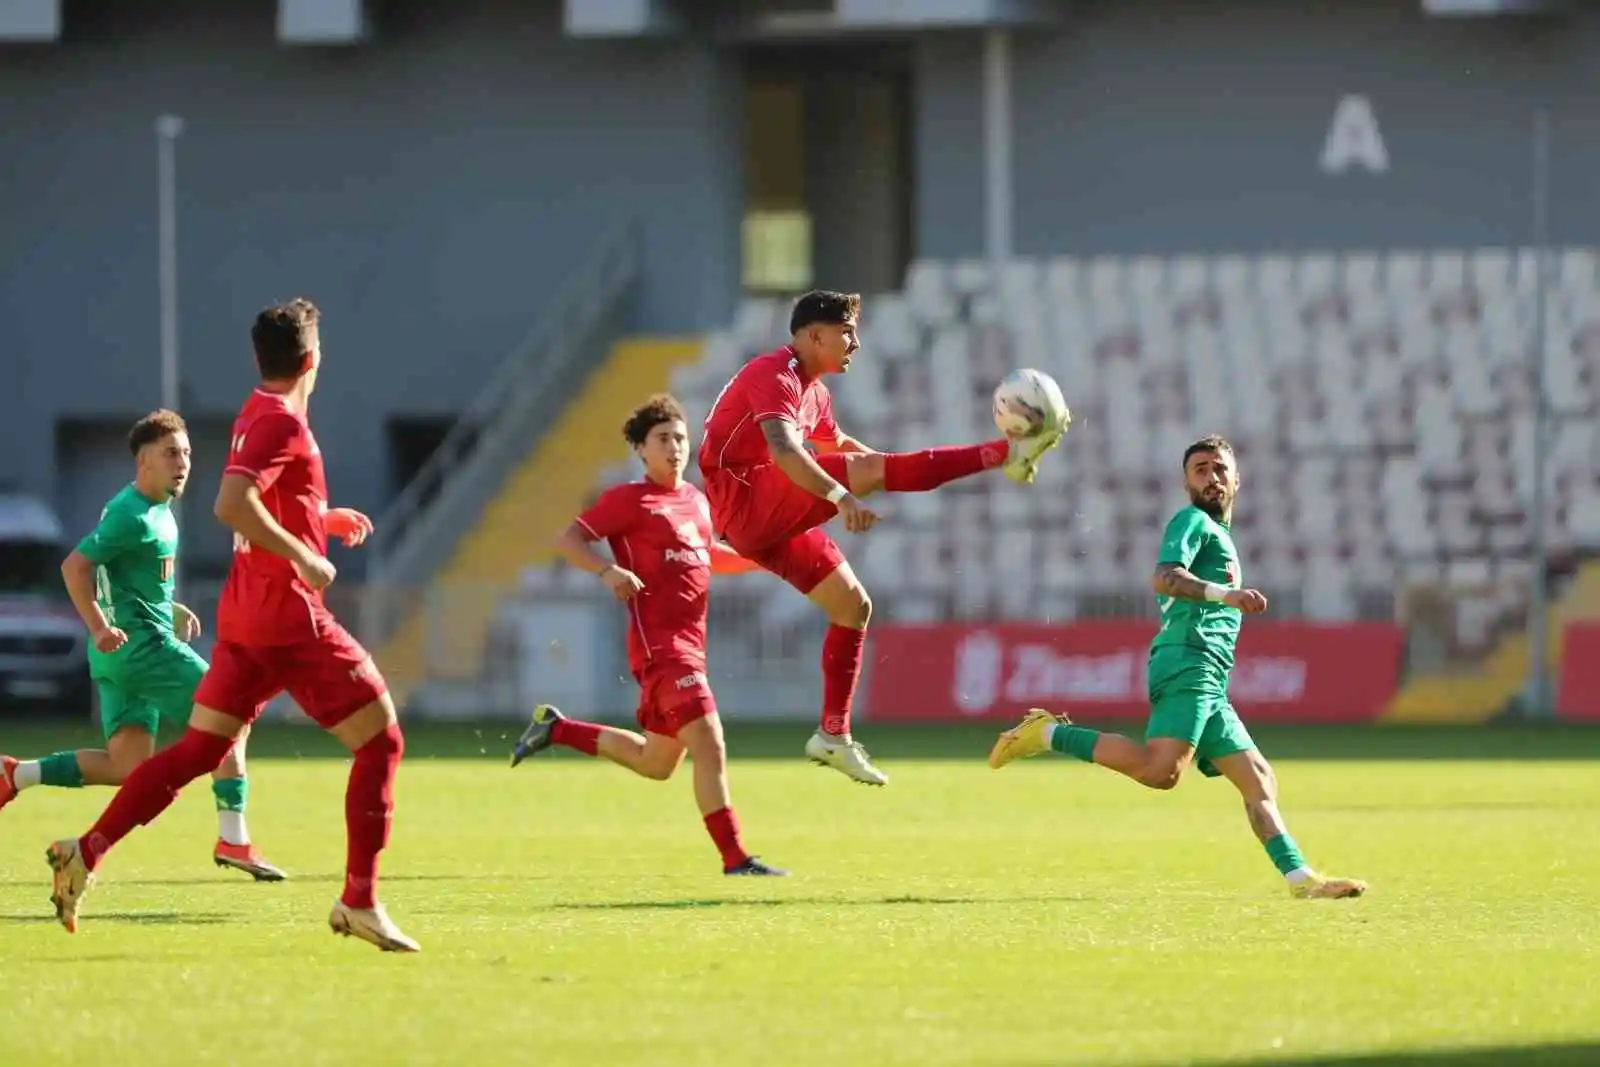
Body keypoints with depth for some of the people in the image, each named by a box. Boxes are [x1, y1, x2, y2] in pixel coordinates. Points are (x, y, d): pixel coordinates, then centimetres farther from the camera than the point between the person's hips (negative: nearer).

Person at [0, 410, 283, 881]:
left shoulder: (158, 510, 16)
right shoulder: (134, 515, -15)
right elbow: (75, 566, -20)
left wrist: (171, 610, 20)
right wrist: (100, 628, -26)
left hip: (125, 651, 10)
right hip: (140, 643, -10)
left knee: (127, 767, 7)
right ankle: (232, 839, -5)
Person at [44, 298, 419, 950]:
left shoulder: (257, 416, 14)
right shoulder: (281, 422, -15)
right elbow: (231, 505, -27)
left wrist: (324, 519, 23)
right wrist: (304, 556, -23)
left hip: (246, 618, 9)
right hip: (290, 618, -9)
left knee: (198, 751, 9)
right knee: (381, 739, -1)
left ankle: (86, 853, 0)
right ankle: (359, 902, -3)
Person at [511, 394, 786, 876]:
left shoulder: (695, 500, 16)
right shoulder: (630, 499, -6)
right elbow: (568, 540, -9)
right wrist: (609, 570, -27)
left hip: (688, 645, 9)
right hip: (659, 642, -9)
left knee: (655, 763, 19)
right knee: (709, 744, -17)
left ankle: (556, 728, 31)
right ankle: (735, 858, -17)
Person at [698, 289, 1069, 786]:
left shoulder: (811, 390, 18)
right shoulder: (774, 377, -14)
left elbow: (835, 442, 40)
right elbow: (784, 451, -33)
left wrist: (902, 467, 39)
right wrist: (841, 496, -46)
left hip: (775, 520, 11)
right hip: (746, 499, -11)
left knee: (853, 605, 9)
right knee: (867, 470, -23)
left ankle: (833, 736, 12)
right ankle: (1008, 453, -28)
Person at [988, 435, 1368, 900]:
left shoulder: (1218, 533, 31)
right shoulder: (1193, 521, 1)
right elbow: (1163, 578, -17)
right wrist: (1225, 594, -30)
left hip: (1208, 686, 10)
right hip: (1188, 664, -10)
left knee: (1258, 778, 6)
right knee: (1161, 769, -28)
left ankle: (1301, 878, 3)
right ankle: (1049, 734, -18)